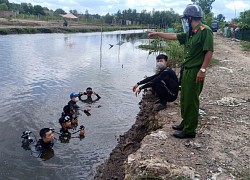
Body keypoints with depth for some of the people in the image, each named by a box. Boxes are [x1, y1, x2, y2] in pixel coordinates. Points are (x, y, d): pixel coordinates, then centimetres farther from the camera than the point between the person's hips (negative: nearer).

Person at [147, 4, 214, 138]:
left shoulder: (205, 31, -13)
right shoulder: (189, 33, 13)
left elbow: (209, 51, -18)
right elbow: (174, 36, 22)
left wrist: (203, 70, -22)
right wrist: (157, 33, 25)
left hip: (195, 72, -9)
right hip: (187, 71, 9)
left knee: (191, 102, -3)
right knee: (184, 99, 17)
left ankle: (189, 131, 8)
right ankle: (185, 124, 32)